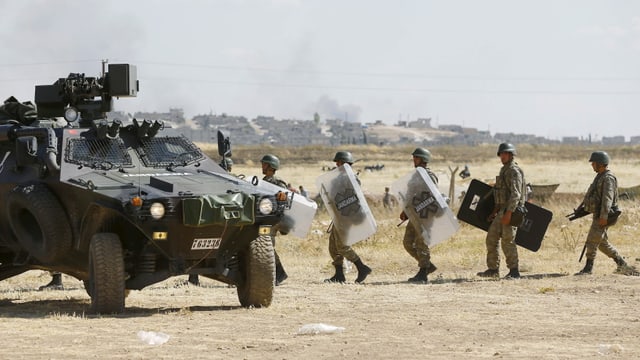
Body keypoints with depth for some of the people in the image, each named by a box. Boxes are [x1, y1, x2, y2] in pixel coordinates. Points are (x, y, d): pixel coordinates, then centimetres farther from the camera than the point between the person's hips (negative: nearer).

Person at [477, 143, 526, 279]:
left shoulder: (514, 171, -13)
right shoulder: (504, 170, 18)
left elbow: (515, 194, -21)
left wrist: (508, 213, -27)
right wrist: (495, 211, 20)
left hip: (511, 211, -10)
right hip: (502, 211, 10)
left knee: (507, 241, -9)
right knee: (491, 238, 10)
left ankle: (514, 271, -4)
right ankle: (493, 269, 16)